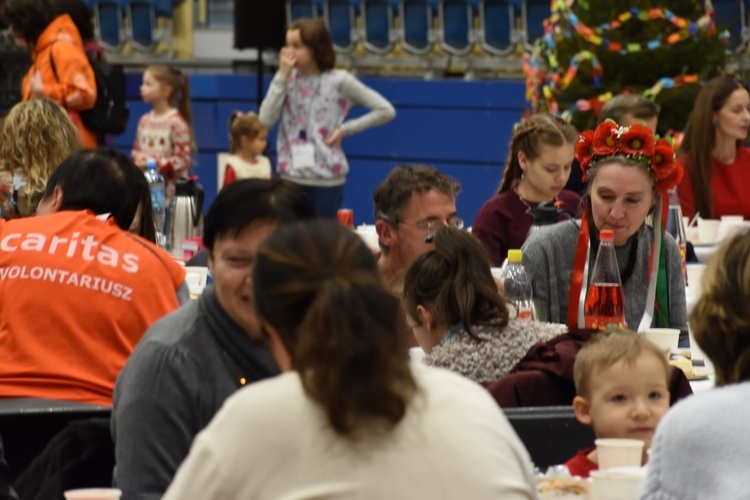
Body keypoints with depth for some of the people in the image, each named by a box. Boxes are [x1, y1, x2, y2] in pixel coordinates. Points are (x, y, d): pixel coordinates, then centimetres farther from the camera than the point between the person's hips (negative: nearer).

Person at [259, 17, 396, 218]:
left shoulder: (339, 81, -6)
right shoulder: (288, 79, 5)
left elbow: (386, 111, -5)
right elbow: (266, 120, -8)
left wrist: (345, 129, -8)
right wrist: (282, 76, -10)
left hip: (327, 180, -3)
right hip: (291, 177, 3)